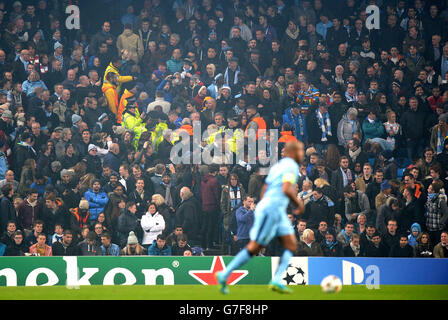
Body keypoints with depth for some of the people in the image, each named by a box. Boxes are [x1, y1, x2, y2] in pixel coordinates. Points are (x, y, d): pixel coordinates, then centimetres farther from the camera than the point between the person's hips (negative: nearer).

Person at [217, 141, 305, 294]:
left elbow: (264, 190, 21)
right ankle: (224, 275, -2)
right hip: (271, 209, -10)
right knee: (254, 247, -7)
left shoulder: (277, 166, 20)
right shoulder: (291, 166, -9)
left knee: (292, 245, 2)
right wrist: (299, 203, -9)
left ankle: (276, 280, -9)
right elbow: (286, 189, -22)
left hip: (278, 212, 10)